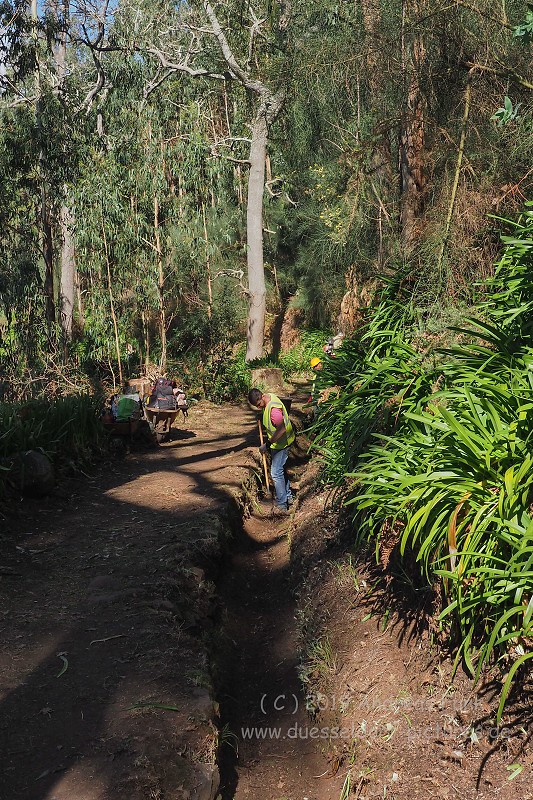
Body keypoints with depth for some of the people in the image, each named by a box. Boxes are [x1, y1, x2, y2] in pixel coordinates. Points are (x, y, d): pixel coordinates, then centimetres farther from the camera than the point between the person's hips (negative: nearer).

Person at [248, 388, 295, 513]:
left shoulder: (274, 408, -32)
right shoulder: (268, 397, -1)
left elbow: (281, 429, -33)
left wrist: (267, 444, -28)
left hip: (281, 443, -10)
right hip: (277, 442, 10)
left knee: (276, 473, -5)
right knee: (280, 470, 20)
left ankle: (281, 505, 3)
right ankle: (288, 497, 34)